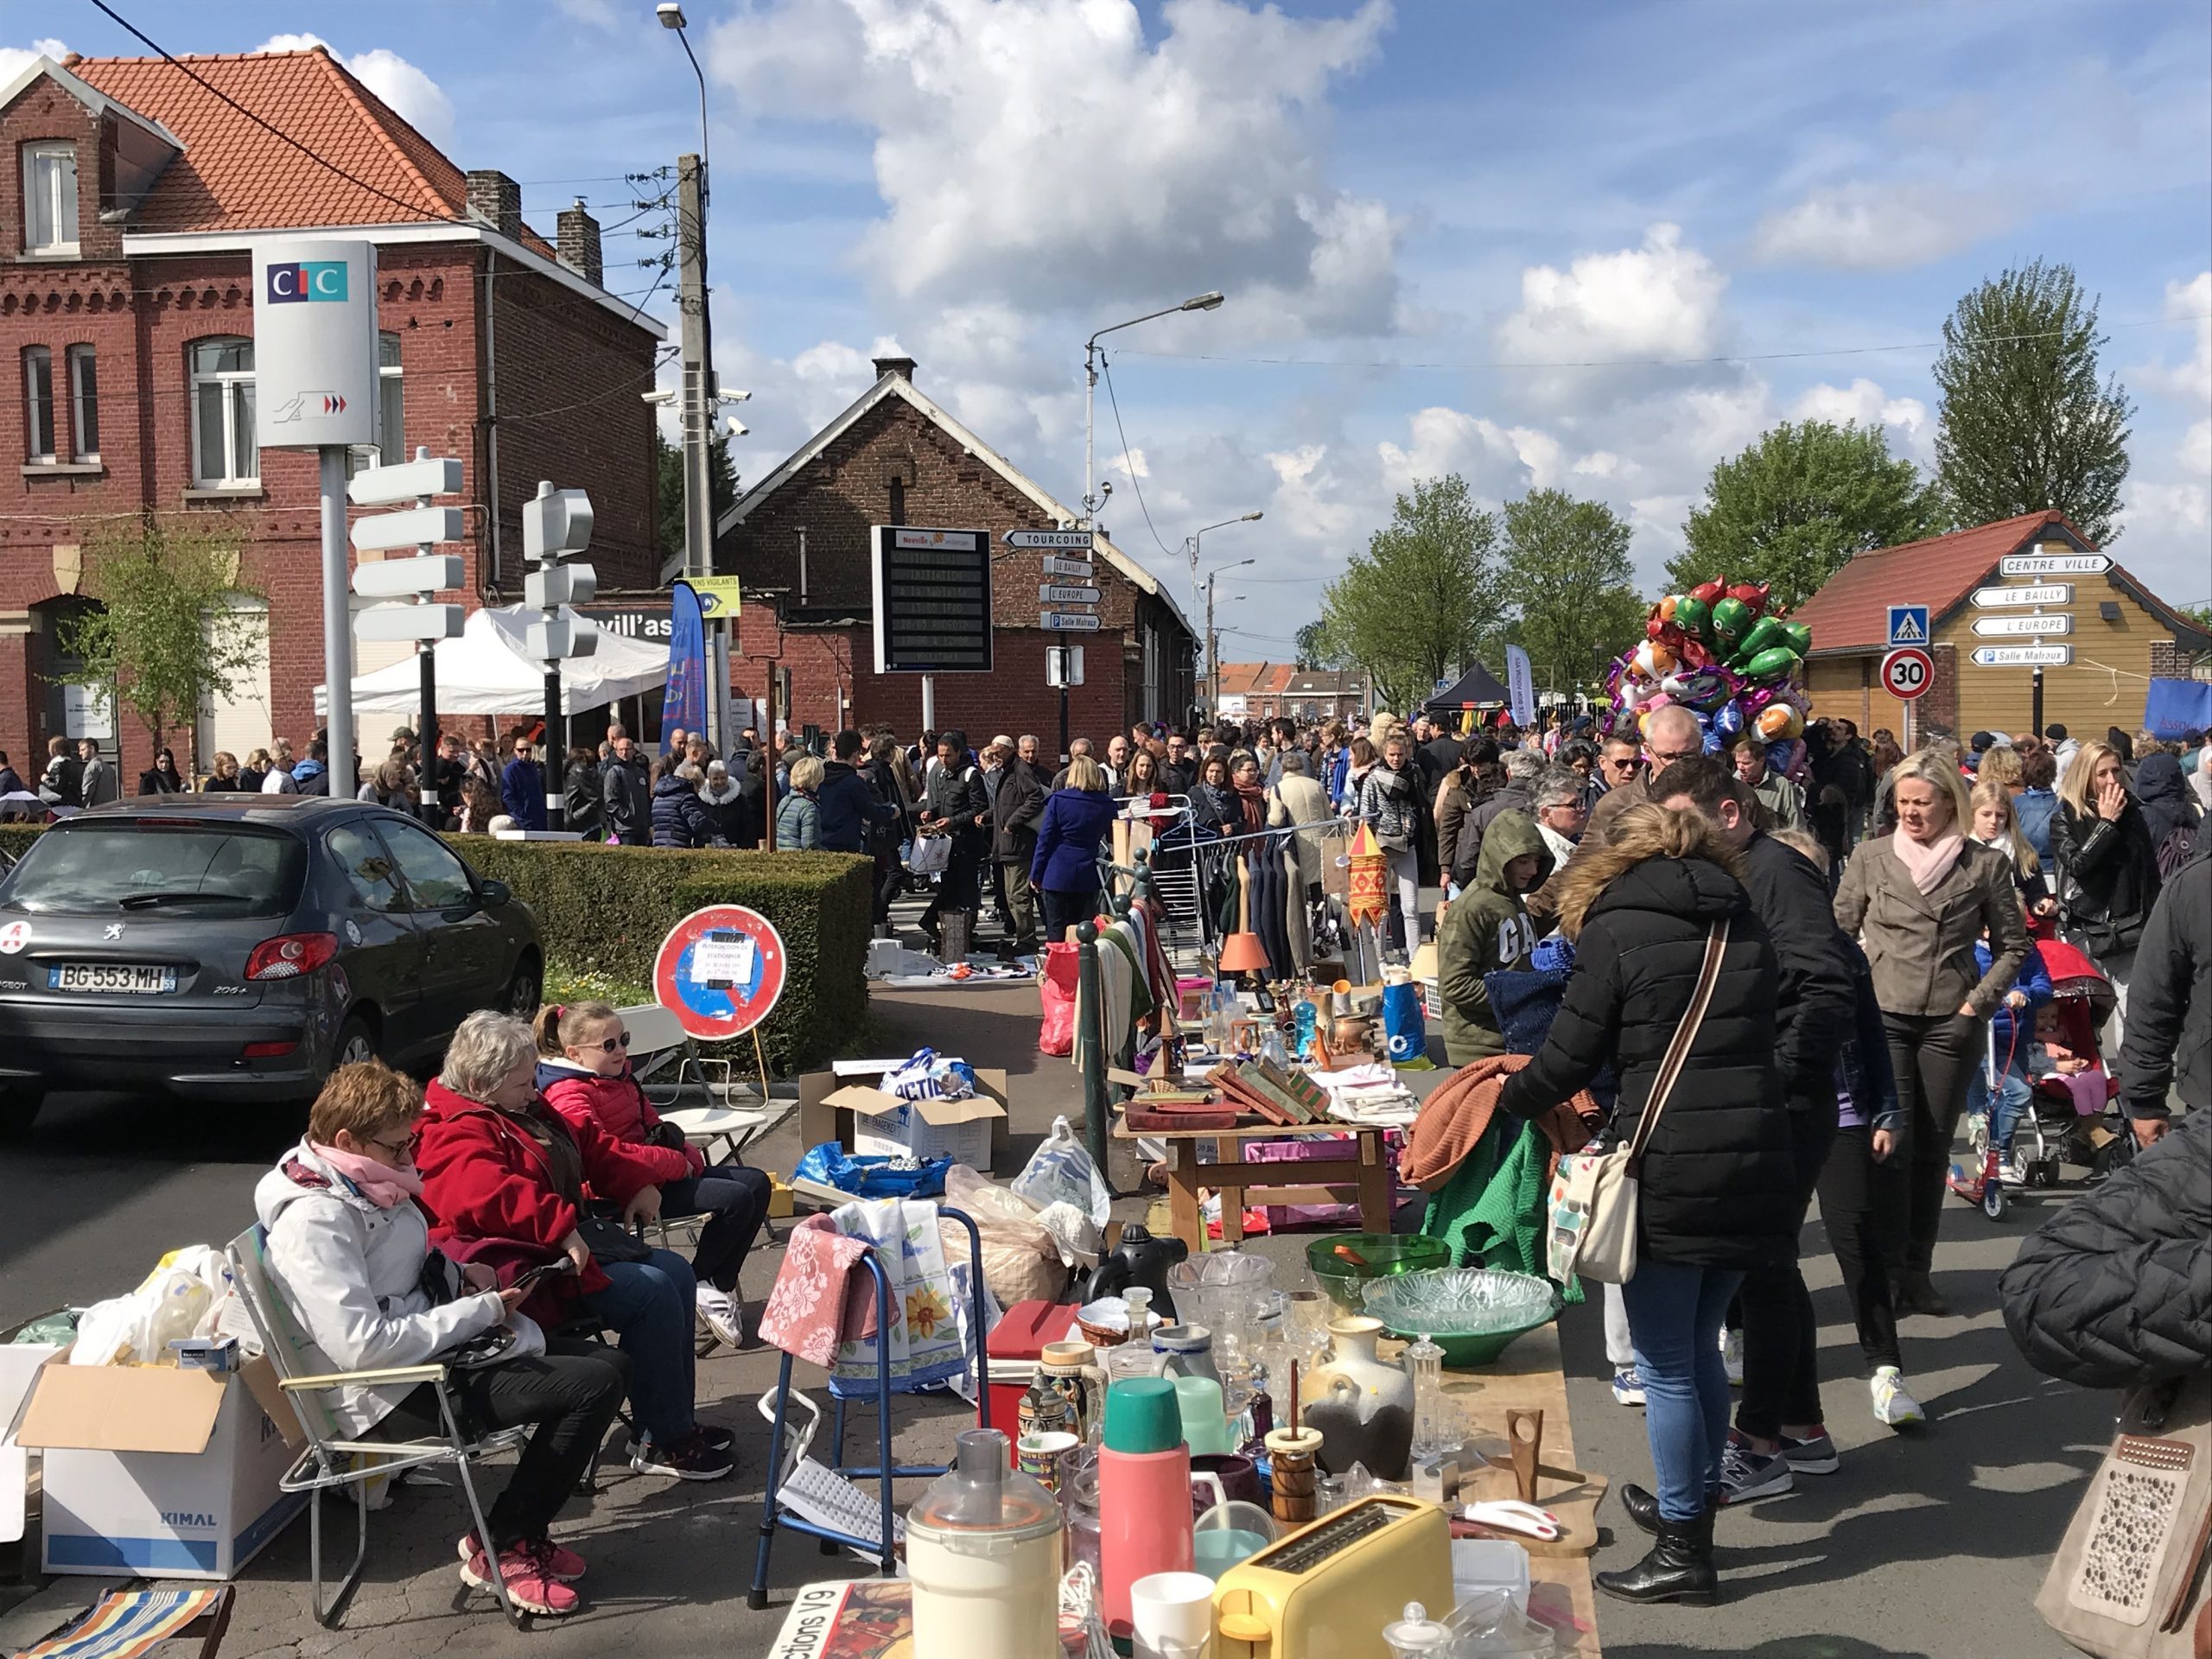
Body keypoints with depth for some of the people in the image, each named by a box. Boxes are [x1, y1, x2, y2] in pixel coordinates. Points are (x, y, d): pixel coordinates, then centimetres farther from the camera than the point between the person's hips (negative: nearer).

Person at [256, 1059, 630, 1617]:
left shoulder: (361, 1182, 6)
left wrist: (459, 1274, 3)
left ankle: (522, 1531, 14)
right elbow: (363, 1346, -30)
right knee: (593, 1387, -18)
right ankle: (501, 1549, -2)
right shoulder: (313, 1219, -23)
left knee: (609, 1363, 8)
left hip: (434, 1347, 10)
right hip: (394, 1395, -10)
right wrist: (482, 1311, -22)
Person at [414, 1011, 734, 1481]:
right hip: (523, 1265, -12)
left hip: (568, 1241, 12)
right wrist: (559, 1227, -39)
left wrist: (637, 1181, 9)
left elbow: (590, 1141, 24)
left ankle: (676, 1422, 11)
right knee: (651, 1293, -20)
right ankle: (661, 1442, -9)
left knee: (675, 1271, 6)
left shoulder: (524, 1111, 17)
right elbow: (487, 1194, -36)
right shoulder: (454, 1136, -17)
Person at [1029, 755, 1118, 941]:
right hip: (1088, 876, 3)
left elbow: (1045, 839, -5)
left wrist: (1036, 875, 0)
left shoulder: (1058, 800, -7)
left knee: (1056, 929, 1)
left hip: (1058, 875, -3)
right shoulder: (1107, 804, 1)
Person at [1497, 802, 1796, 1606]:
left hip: (1669, 1175, -6)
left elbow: (1570, 1055, -5)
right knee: (1700, 1346, 21)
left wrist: (1508, 1099, 13)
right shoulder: (1746, 926, 11)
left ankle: (1684, 1551, 12)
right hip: (1752, 1167, 6)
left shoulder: (1615, 927, -6)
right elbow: (1758, 1042, 17)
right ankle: (1693, 1505, 35)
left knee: (1666, 1365, 5)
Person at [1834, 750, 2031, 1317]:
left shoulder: (1986, 864, 1)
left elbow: (2012, 945, 8)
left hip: (1951, 1022, 1)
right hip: (1883, 1017, -1)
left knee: (1933, 1147, 7)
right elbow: (1840, 933, 8)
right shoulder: (1871, 856, 2)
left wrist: (1979, 1001, -2)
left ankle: (1917, 1269, 17)